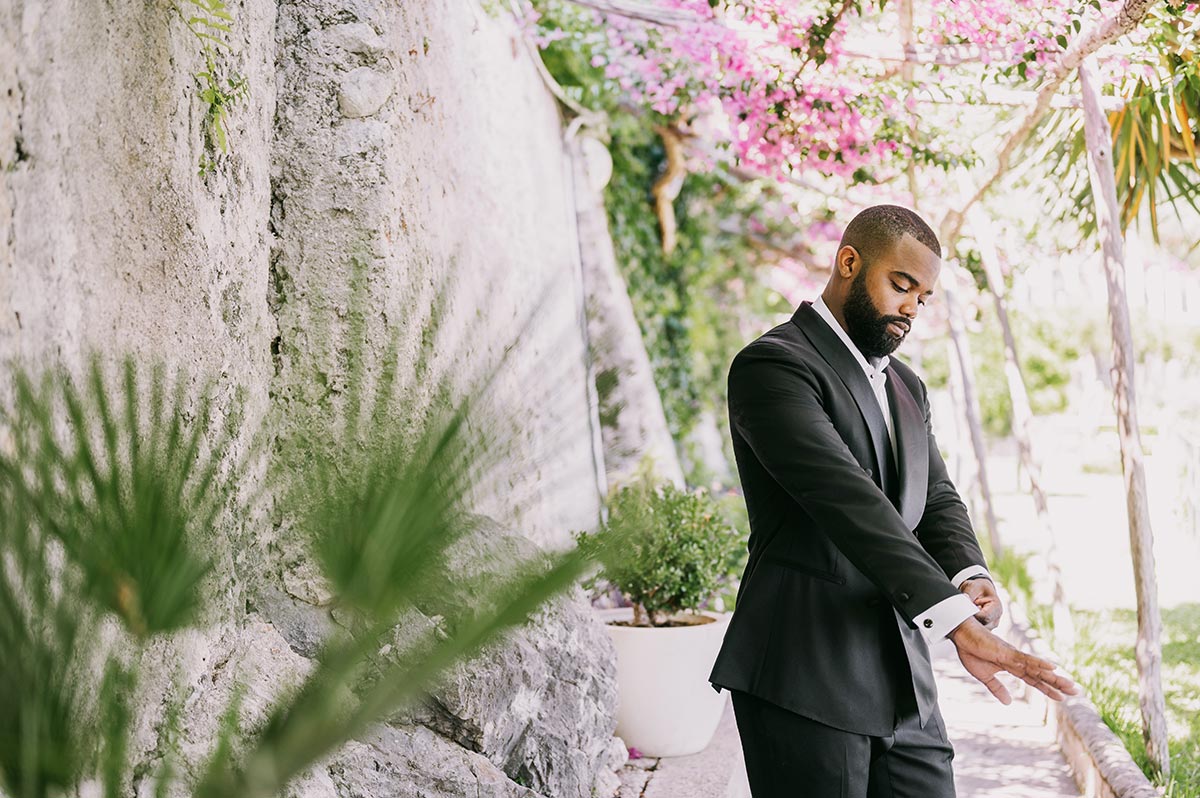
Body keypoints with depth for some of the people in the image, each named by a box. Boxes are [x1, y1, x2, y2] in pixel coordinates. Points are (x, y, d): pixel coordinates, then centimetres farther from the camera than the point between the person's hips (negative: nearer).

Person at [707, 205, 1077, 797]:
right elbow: (847, 500, -22)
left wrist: (972, 580, -11)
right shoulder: (773, 365, -10)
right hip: (805, 685, -7)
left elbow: (936, 501, 13)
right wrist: (954, 619, -30)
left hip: (904, 689, 8)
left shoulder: (906, 387, 20)